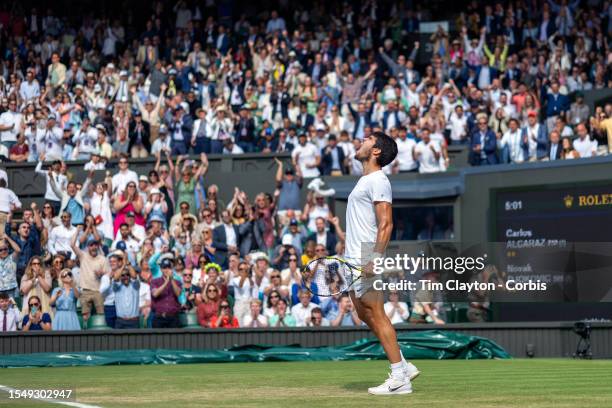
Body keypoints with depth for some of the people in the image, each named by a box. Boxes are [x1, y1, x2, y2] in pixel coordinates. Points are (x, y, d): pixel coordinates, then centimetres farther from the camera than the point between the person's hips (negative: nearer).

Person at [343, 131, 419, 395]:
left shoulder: (377, 181, -11)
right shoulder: (365, 181, 19)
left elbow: (385, 224, -19)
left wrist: (375, 258, -27)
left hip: (367, 260, -10)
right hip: (355, 259, 10)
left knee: (375, 315, -9)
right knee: (365, 315, 12)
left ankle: (399, 378, -8)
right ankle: (404, 367, 16)